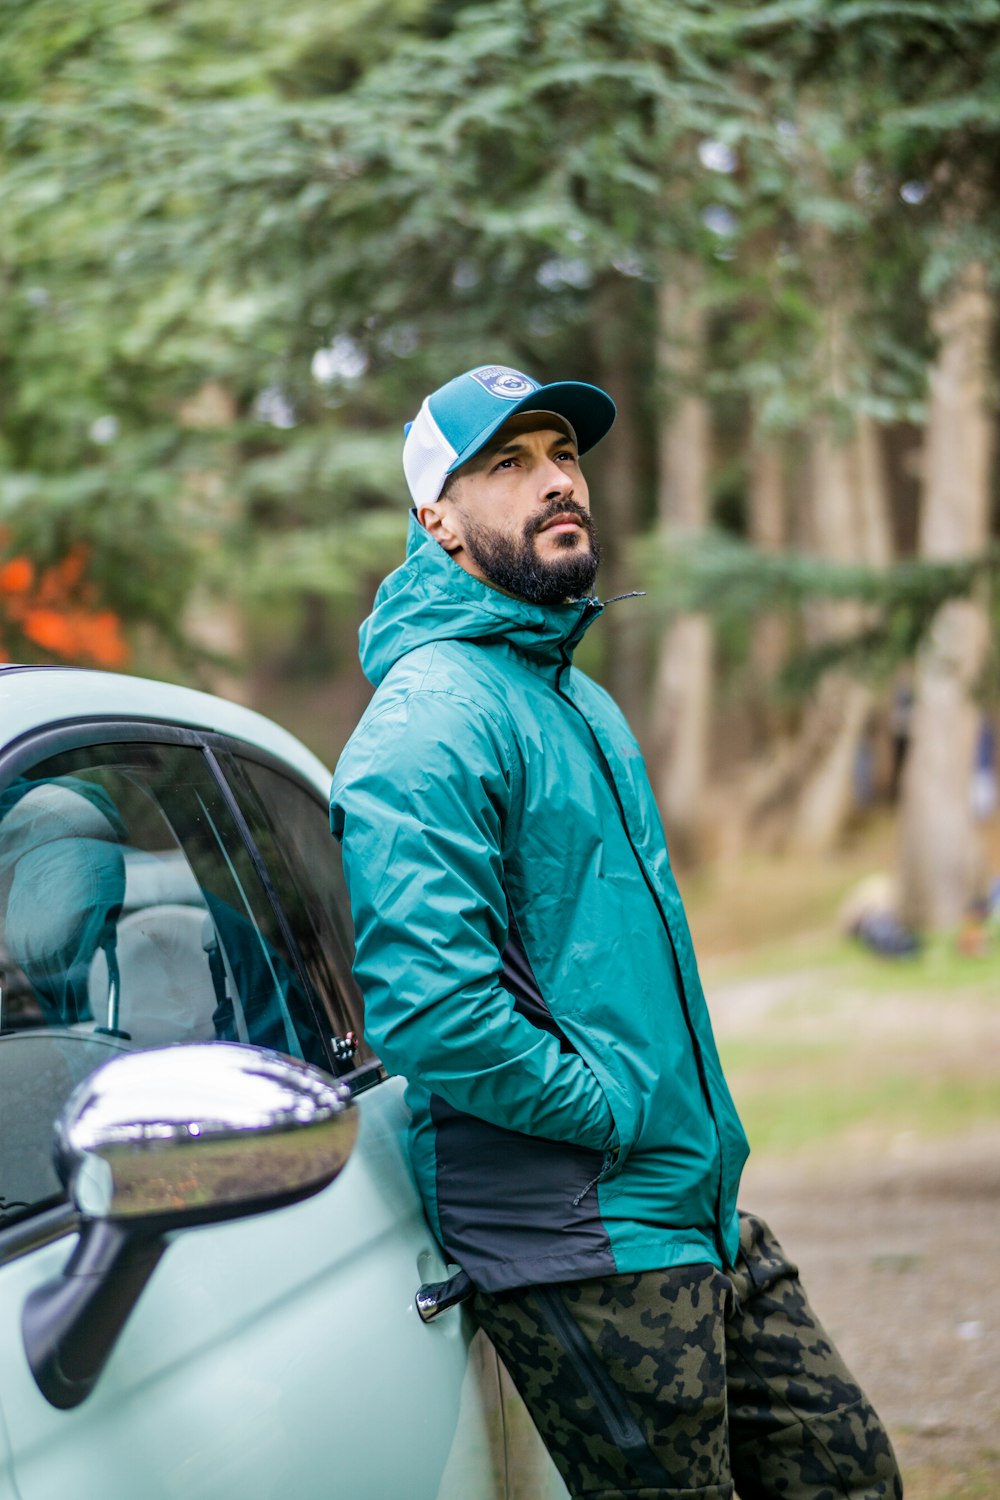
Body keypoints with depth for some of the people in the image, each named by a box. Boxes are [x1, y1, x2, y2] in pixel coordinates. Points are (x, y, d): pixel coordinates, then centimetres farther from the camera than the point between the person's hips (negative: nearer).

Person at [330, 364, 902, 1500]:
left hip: (704, 1219, 9)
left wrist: (698, 1134, 14)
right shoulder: (430, 718, -16)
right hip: (579, 1245, -9)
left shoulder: (580, 703, 17)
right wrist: (619, 1115, -17)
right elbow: (428, 1005, -26)